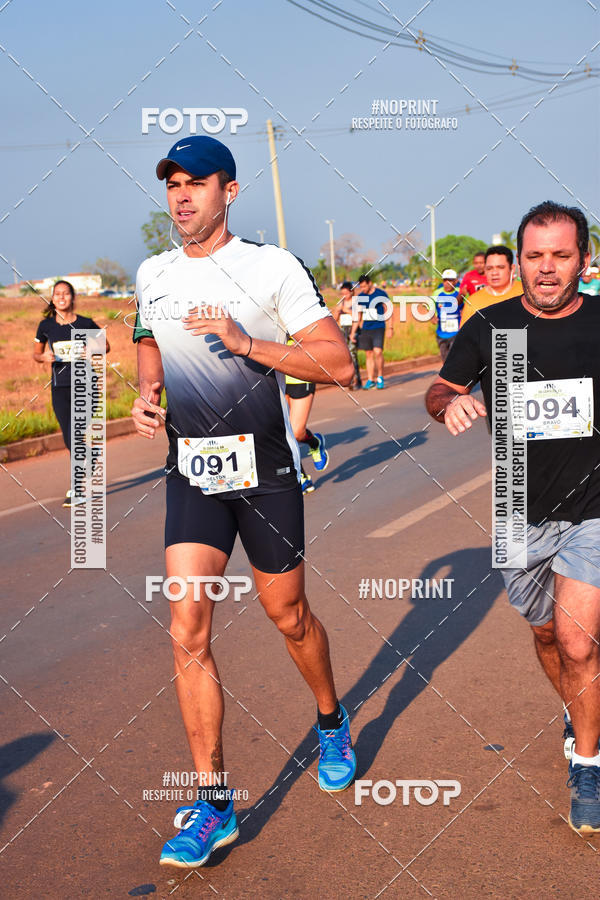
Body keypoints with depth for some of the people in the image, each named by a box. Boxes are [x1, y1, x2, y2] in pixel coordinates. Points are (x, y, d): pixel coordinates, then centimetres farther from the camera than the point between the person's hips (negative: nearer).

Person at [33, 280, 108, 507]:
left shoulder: (86, 324, -4)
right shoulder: (46, 326, 2)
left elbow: (105, 345, 10)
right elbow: (36, 353, 15)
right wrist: (44, 357, -8)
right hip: (59, 388, 3)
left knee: (75, 436, -13)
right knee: (69, 440, 9)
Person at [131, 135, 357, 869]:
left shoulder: (273, 268, -8)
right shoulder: (153, 275, 7)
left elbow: (338, 365, -12)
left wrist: (246, 342, -22)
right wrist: (147, 394, 4)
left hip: (264, 467, -3)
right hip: (190, 470, 3)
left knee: (288, 617, 11)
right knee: (187, 631, -7)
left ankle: (331, 722, 42)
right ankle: (214, 806, 2)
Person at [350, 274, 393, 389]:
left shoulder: (381, 294, -4)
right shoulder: (360, 297, 8)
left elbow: (388, 310, 1)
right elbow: (358, 315, 14)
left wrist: (390, 327, -5)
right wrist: (353, 332, 10)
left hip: (378, 328, -4)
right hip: (365, 328, 4)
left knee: (378, 352, -17)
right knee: (369, 354, 5)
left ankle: (380, 377, 0)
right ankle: (370, 380, 11)